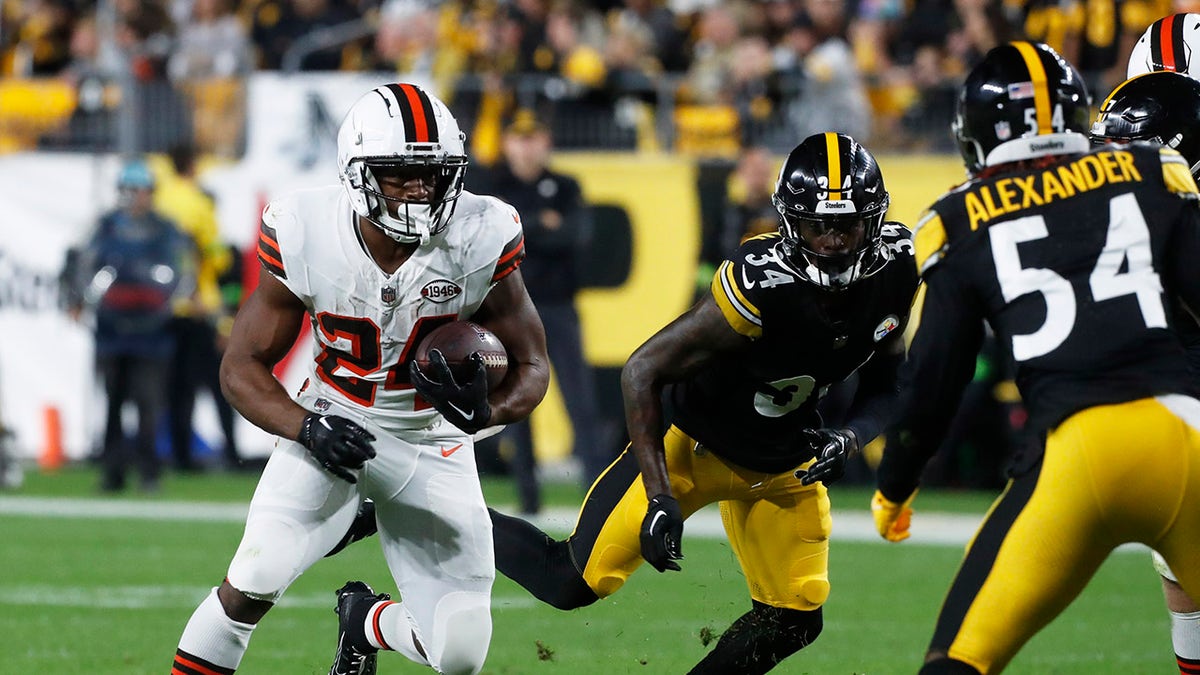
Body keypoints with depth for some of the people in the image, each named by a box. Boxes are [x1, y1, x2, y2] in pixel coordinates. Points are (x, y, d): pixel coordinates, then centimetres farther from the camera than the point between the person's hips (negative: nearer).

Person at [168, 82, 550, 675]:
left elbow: (531, 368, -7)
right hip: (333, 424, -1)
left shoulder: (481, 241, -20)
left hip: (432, 441, 1)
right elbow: (242, 366, -9)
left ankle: (366, 621, 33)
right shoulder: (305, 237, -20)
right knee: (259, 576, -27)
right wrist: (306, 427, -28)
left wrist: (487, 411, -30)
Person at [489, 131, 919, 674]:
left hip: (785, 461, 6)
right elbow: (642, 372, -26)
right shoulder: (760, 284, -34)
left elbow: (884, 385, 1)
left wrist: (850, 439, -20)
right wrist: (660, 499, -29)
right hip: (697, 442, -6)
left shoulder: (897, 270, -16)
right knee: (573, 584, -9)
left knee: (793, 622, 1)